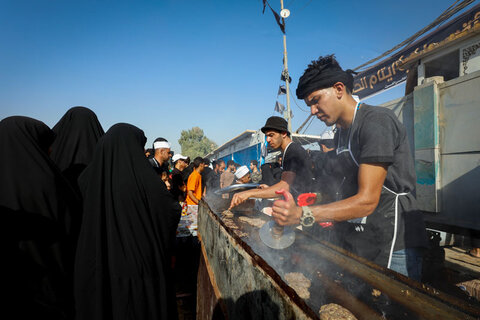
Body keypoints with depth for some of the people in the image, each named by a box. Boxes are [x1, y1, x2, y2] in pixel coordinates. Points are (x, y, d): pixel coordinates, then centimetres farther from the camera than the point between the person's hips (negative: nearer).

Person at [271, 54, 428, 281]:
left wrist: (303, 215, -30)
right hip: (356, 243, 8)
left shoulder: (376, 120, -16)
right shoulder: (340, 133, 13)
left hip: (392, 243, -8)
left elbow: (367, 200, -23)